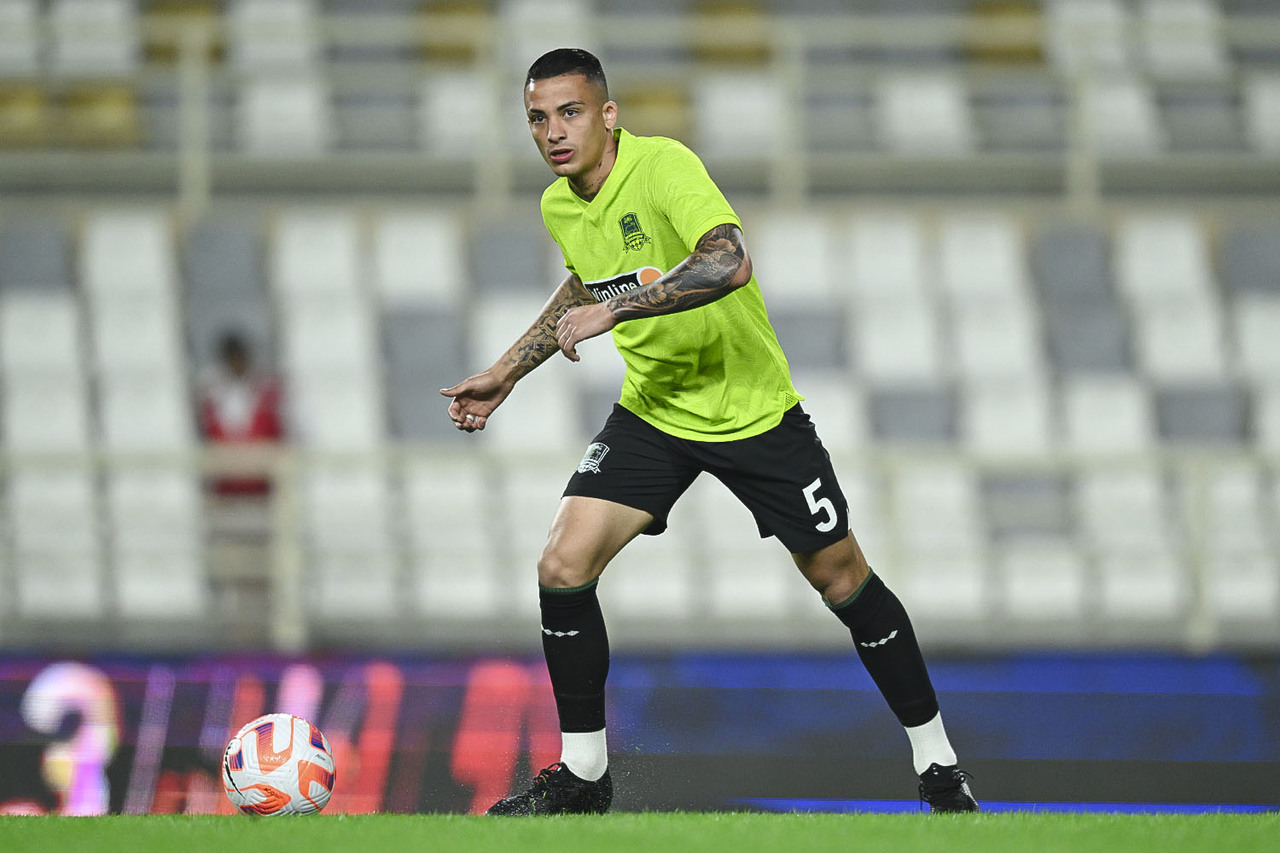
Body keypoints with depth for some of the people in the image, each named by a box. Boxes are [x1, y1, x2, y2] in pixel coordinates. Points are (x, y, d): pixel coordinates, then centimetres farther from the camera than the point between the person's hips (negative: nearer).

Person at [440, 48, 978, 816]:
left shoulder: (664, 167, -25)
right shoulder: (559, 207, -2)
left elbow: (729, 263, -42)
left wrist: (614, 308, -40)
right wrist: (507, 372, 20)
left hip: (754, 410, -5)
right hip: (653, 413, 5)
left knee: (844, 581, 3)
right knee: (563, 567, -10)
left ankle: (938, 763, 20)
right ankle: (582, 776, 4)